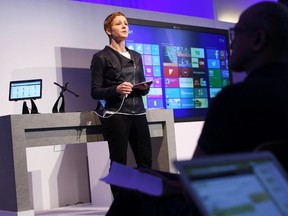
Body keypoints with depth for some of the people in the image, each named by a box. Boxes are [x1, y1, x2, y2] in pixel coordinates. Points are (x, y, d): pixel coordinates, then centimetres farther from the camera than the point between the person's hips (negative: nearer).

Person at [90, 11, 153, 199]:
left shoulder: (136, 56, 18)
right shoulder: (102, 57, 0)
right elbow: (95, 92, -3)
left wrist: (145, 88, -1)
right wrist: (116, 89, -20)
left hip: (138, 113, 6)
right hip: (116, 116, -5)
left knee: (146, 161, 2)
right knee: (119, 164, -3)